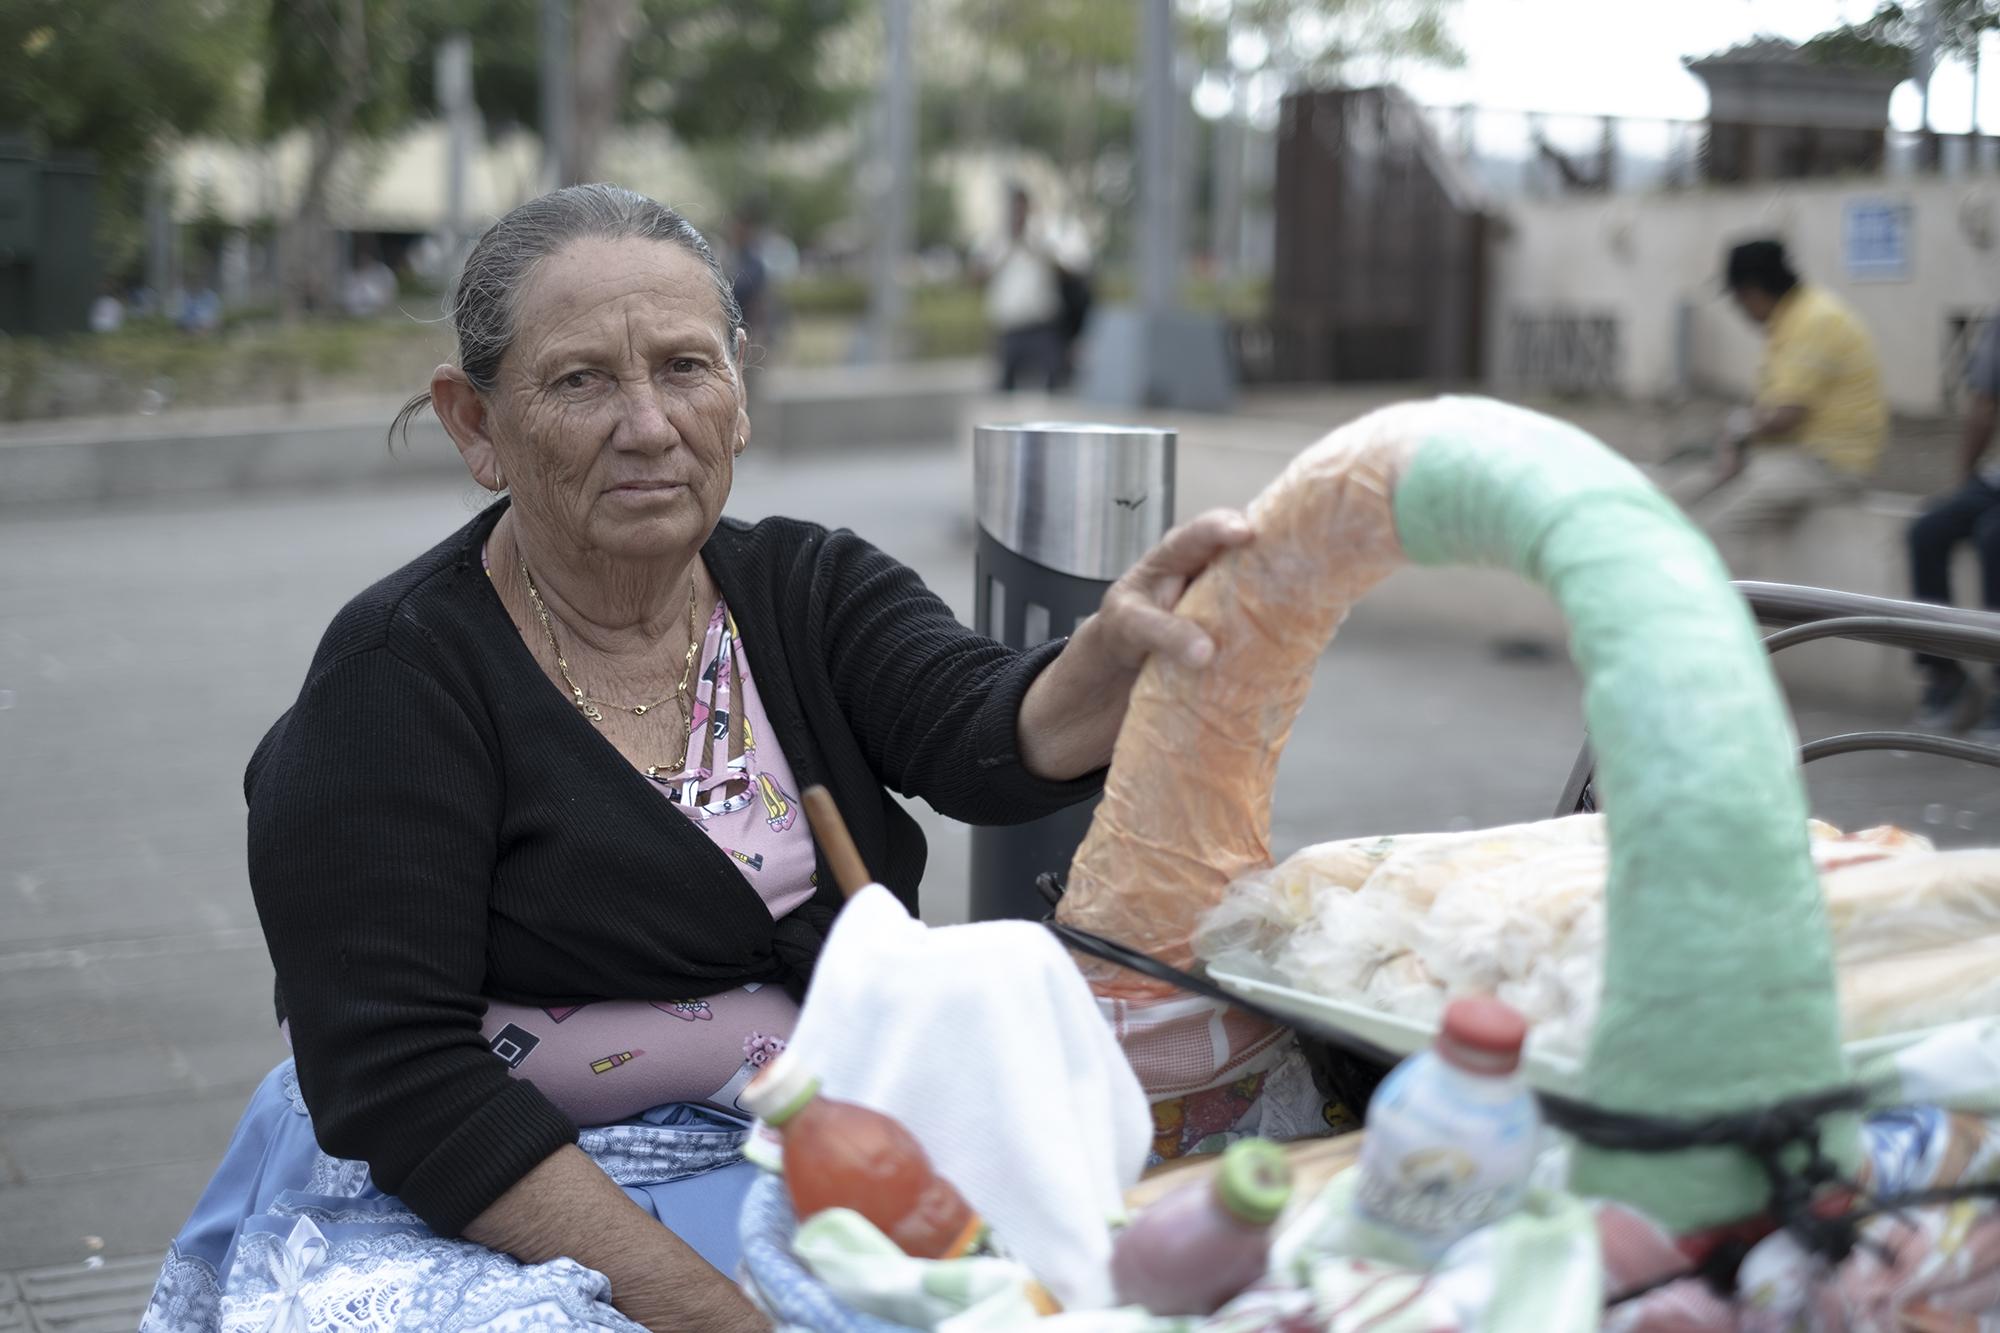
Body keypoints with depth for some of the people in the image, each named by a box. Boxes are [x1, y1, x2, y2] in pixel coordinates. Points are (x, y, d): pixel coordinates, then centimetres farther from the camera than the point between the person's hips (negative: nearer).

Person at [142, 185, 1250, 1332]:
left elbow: (995, 742, -15)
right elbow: (398, 1088, -16)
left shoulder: (810, 590, 4)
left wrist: (1114, 654, -39)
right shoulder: (401, 673, -10)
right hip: (481, 1212, -3)